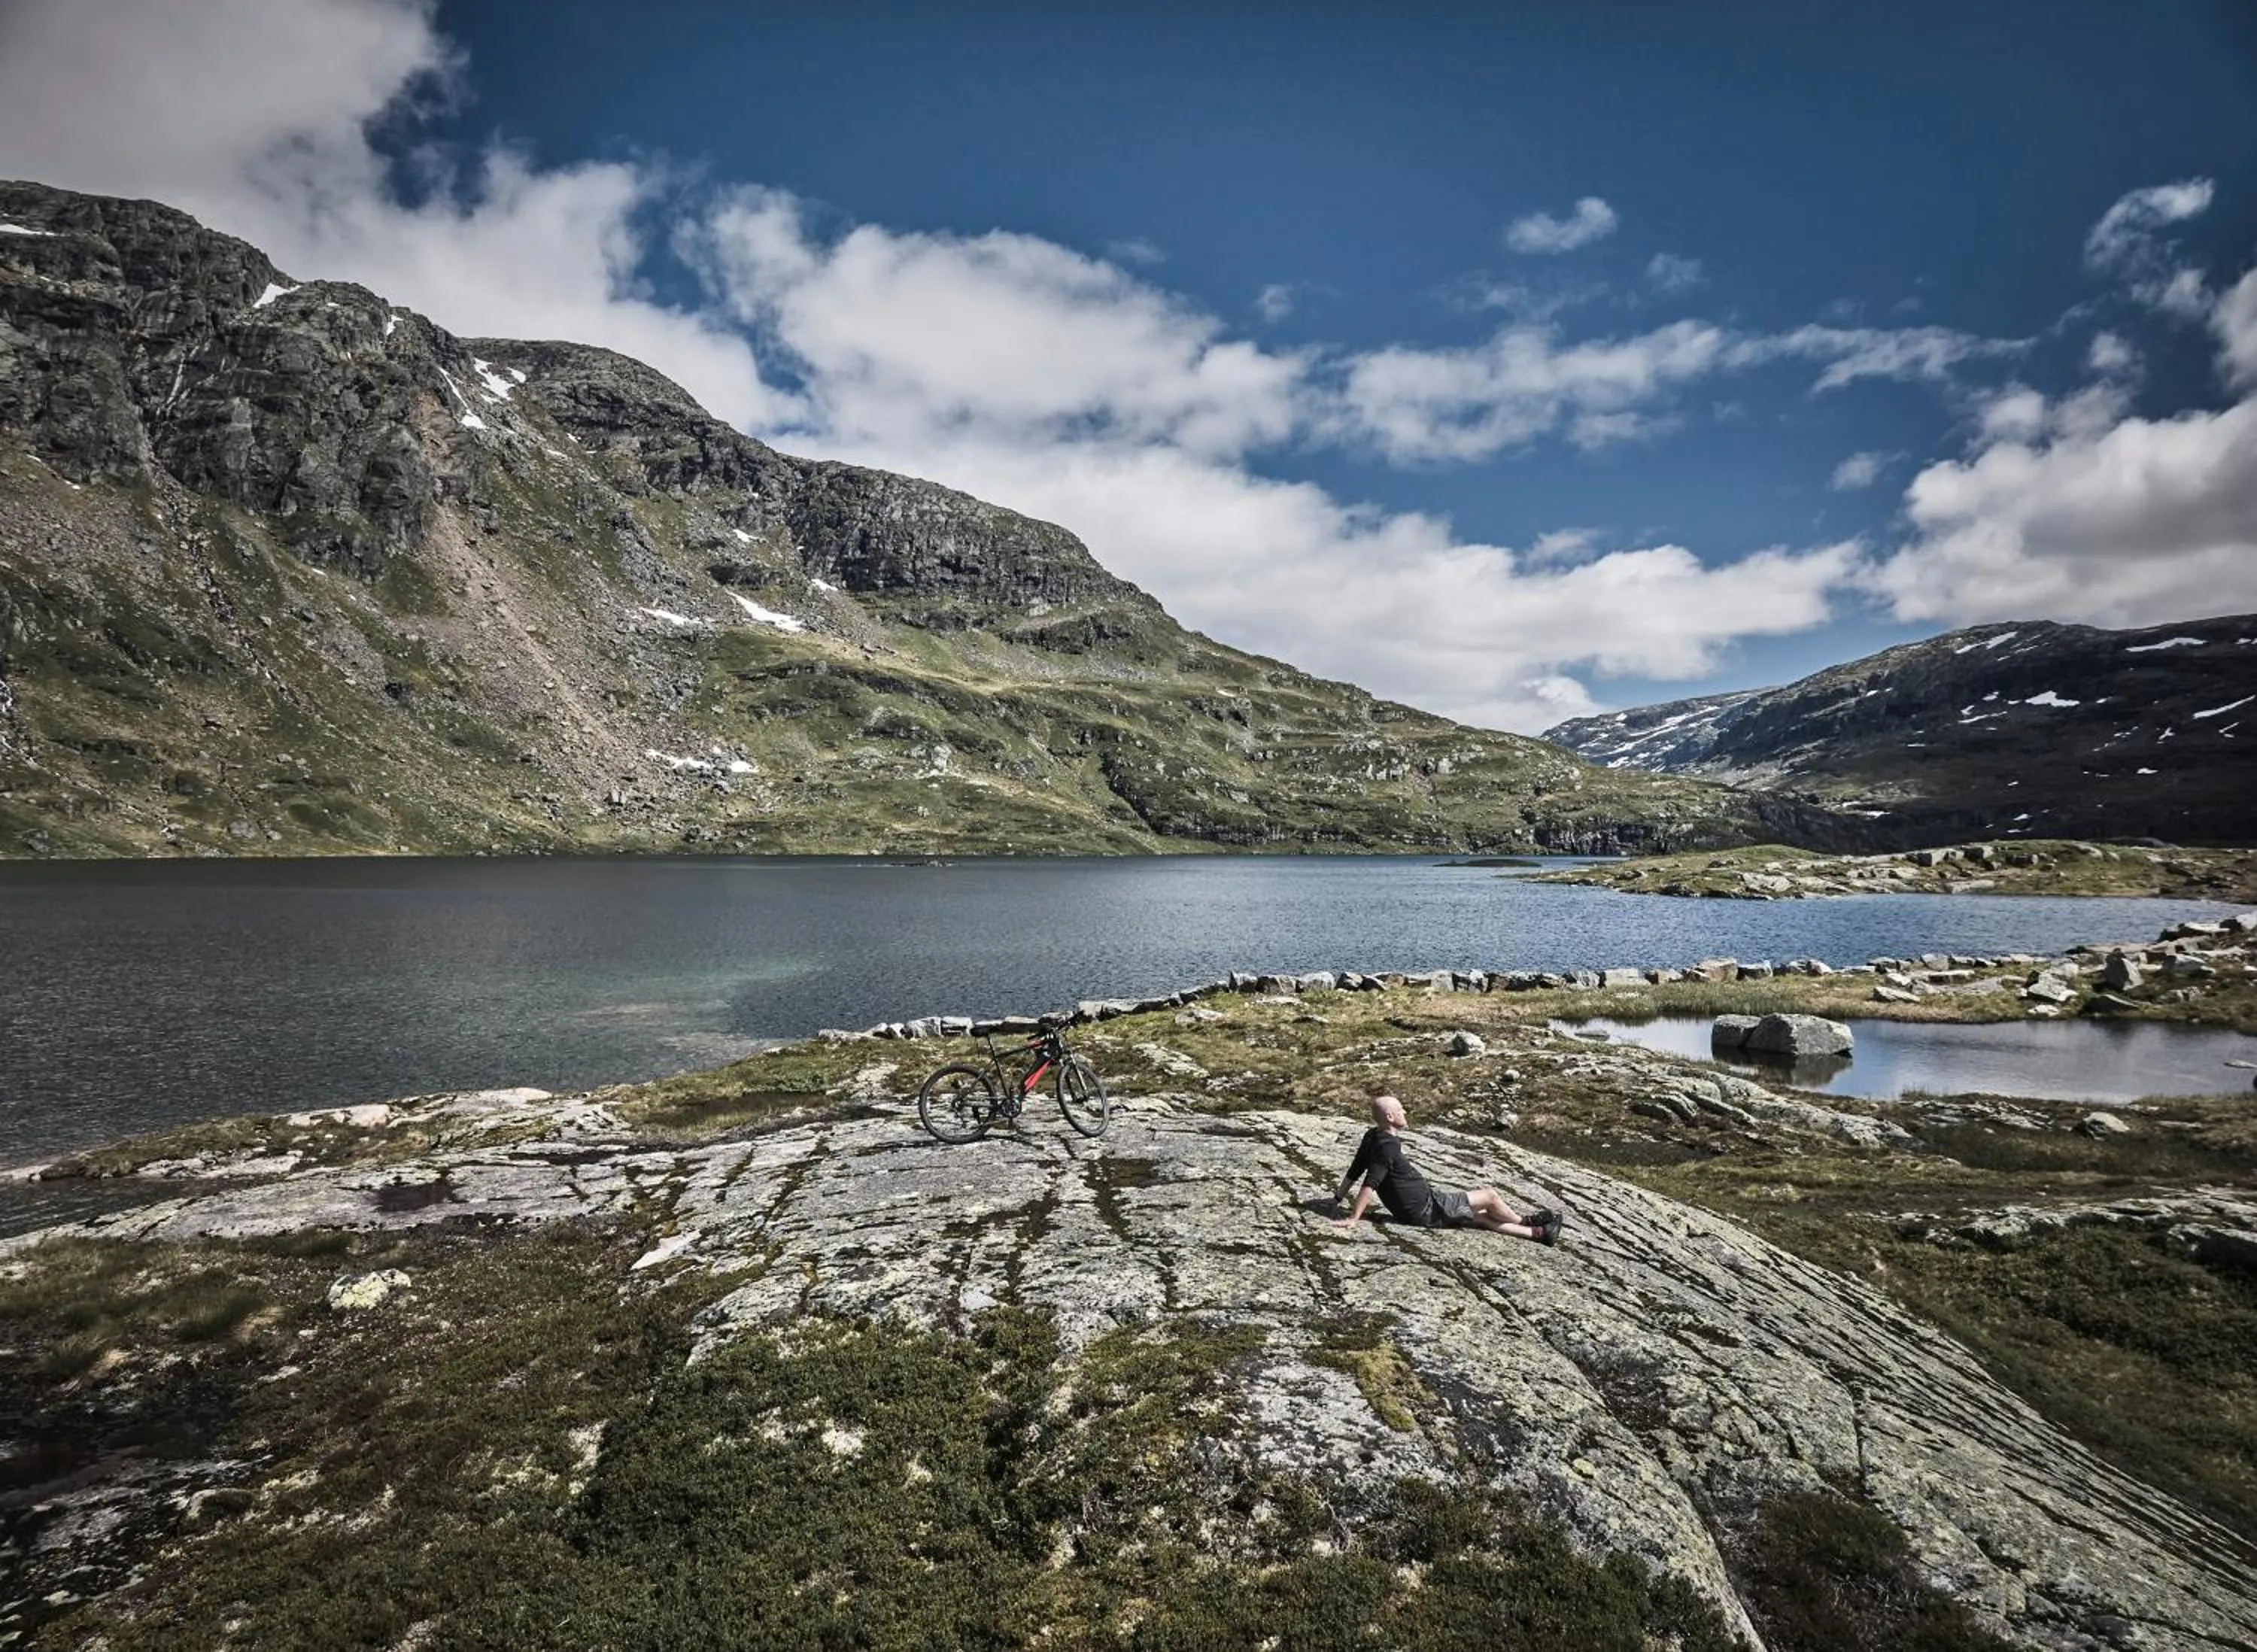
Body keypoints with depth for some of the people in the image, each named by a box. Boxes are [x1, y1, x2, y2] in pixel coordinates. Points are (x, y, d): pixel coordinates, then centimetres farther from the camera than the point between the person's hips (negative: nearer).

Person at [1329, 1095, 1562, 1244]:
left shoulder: (1372, 1137, 2)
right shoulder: (1387, 1147, -27)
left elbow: (1354, 1172, 7)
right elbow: (1369, 1185, -30)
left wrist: (1338, 1199, 14)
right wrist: (1353, 1219, -30)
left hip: (1426, 1198, 9)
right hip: (1427, 1209, -9)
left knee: (1481, 1216, 17)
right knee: (1490, 1196, 4)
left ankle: (1537, 1233, 26)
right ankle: (1526, 1221, 29)